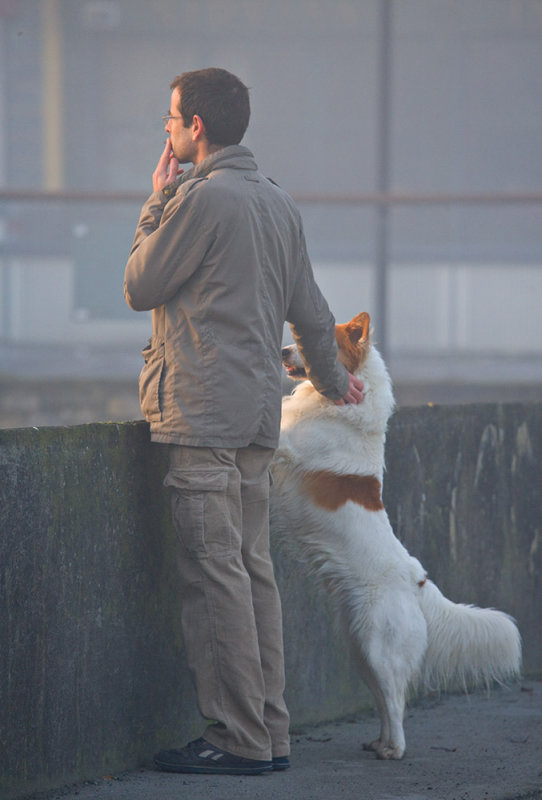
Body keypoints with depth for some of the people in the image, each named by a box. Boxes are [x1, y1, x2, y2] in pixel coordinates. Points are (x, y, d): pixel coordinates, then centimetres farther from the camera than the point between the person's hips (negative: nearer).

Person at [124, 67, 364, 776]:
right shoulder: (278, 202, 15)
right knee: (253, 571, 10)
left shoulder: (203, 197, -12)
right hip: (259, 416, 9)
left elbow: (139, 286, -4)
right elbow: (309, 310, 23)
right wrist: (332, 379, 39)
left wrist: (158, 200, 6)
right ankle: (269, 733, 11)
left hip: (205, 418, -9)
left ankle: (238, 738, -7)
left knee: (214, 574, -7)